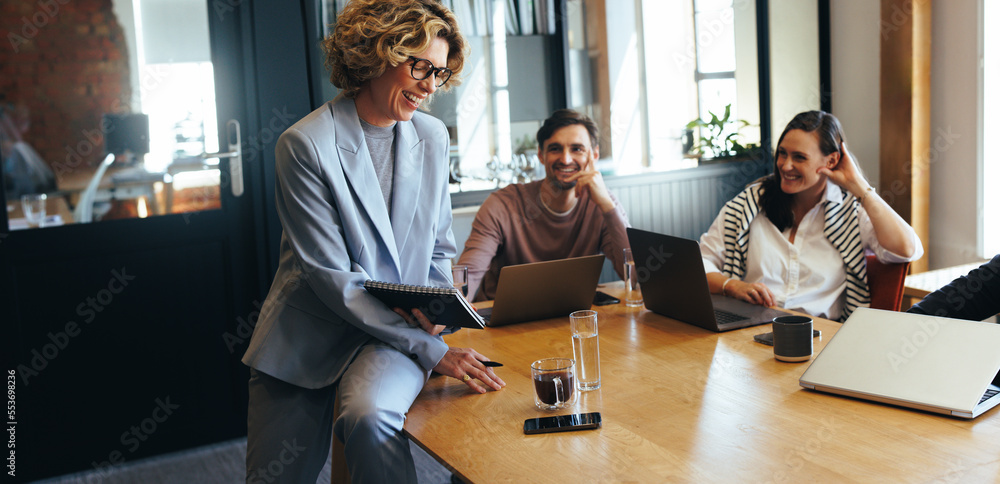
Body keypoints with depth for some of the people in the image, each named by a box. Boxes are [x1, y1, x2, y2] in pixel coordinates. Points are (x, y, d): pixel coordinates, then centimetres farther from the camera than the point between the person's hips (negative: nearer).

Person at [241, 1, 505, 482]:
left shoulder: (433, 137, 5)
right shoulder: (305, 144, -12)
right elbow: (331, 277, -17)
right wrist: (431, 350, -19)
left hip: (398, 331, 2)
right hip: (307, 334, -1)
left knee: (369, 415, -31)